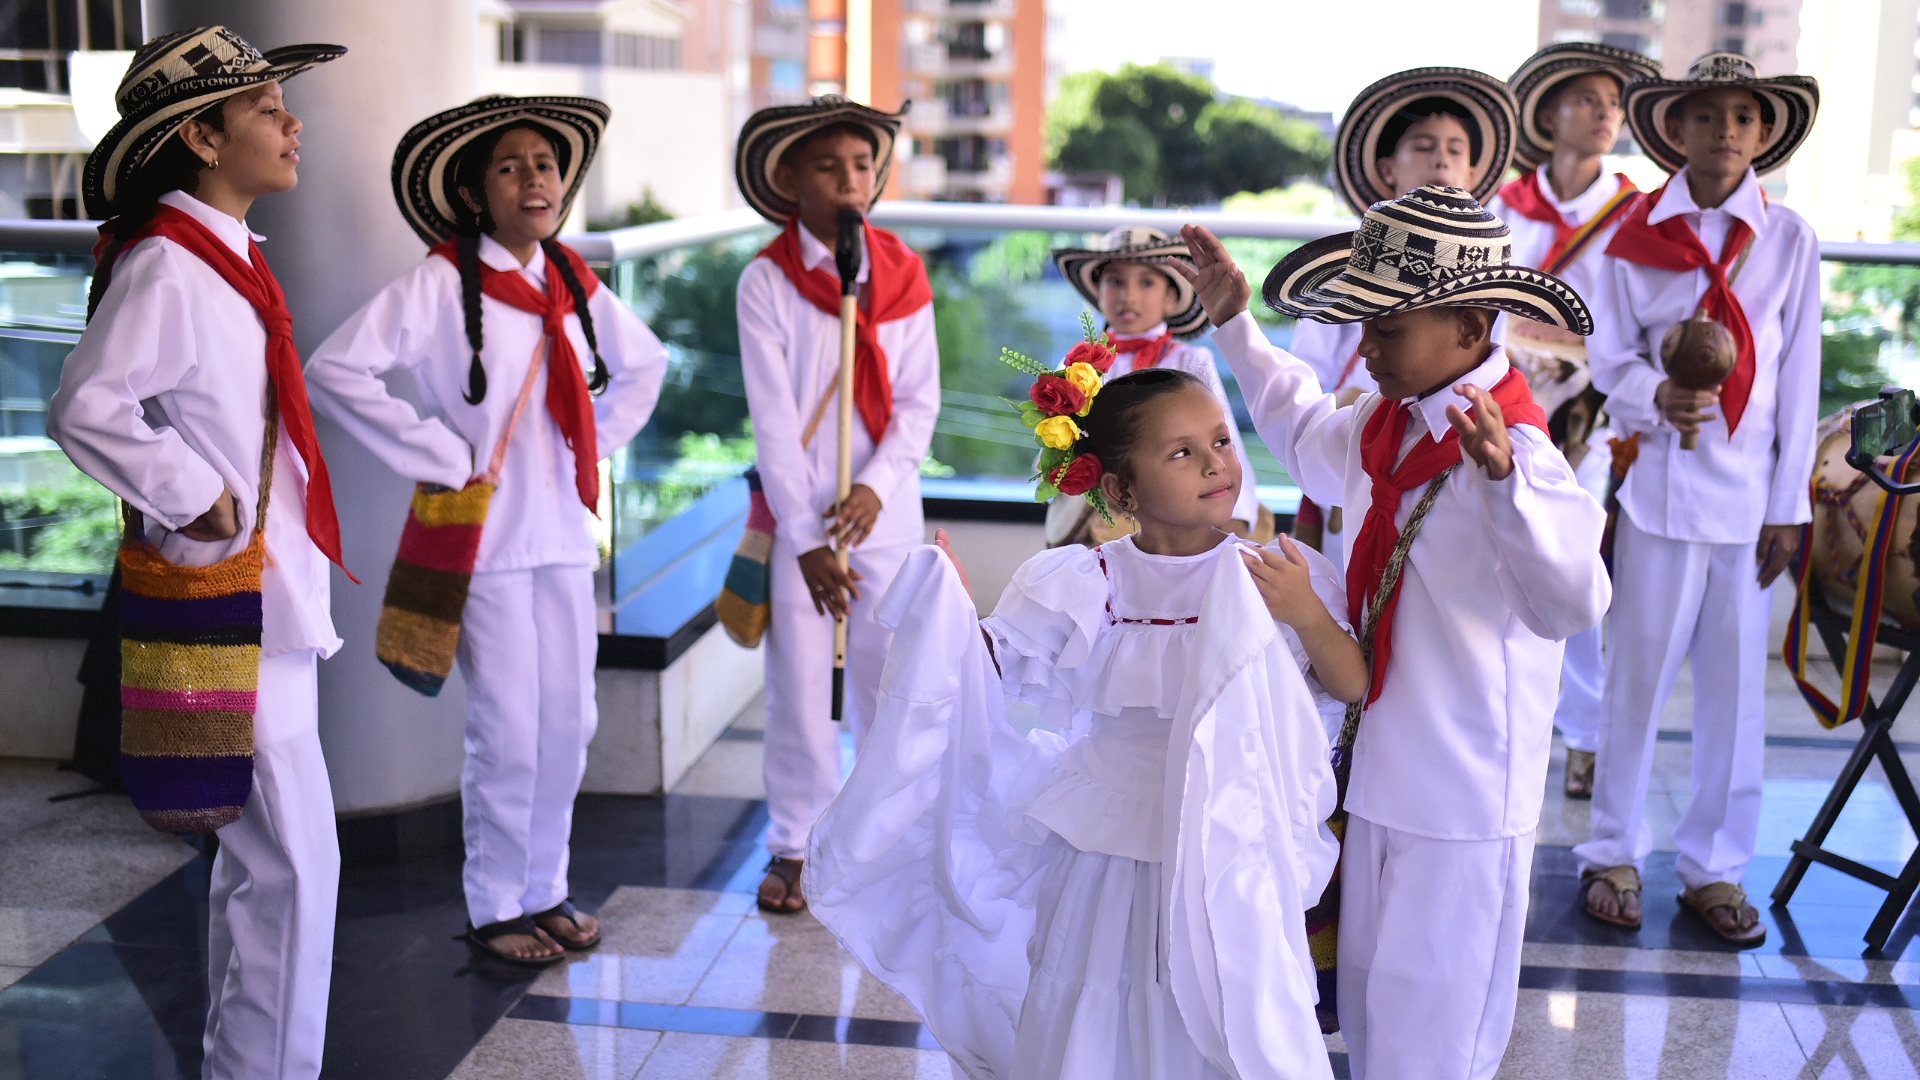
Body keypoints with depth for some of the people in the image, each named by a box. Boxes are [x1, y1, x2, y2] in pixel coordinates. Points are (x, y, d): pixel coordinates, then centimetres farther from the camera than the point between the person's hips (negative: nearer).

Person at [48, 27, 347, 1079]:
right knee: (289, 863, -7)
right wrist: (196, 500, -18)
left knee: (258, 860, 17)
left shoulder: (232, 260, 15)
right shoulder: (165, 265, -15)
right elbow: (86, 409, -27)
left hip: (272, 602, 10)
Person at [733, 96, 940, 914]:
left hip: (885, 509, 2)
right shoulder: (766, 282, -5)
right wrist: (806, 539, -13)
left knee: (889, 678, 7)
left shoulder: (902, 276, 4)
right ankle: (792, 847, 17)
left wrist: (875, 485, -14)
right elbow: (772, 417, -9)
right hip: (798, 514, -2)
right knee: (799, 684, 2)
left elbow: (919, 399, 2)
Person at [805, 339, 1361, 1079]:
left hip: (1239, 872, 0)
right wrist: (947, 601, -22)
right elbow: (989, 670, -6)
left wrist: (1307, 616, -22)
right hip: (1114, 871, 0)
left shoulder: (1279, 575, -6)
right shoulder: (1087, 588, -8)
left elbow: (1353, 687, -5)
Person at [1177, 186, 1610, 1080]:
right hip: (1382, 770, 9)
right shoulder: (1387, 424, 3)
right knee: (1370, 1006, 23)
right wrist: (1234, 325, 25)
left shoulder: (1515, 449, -24)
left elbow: (1572, 603, -40)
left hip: (1463, 803, -9)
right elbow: (1306, 434, 28)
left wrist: (1504, 477, -56)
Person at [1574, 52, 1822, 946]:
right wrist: (1656, 397, -19)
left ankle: (1715, 866, 20)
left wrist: (1789, 505, 0)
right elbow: (1612, 357, 4)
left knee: (1735, 683, 6)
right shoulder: (1638, 237, 0)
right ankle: (1615, 853, 20)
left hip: (1750, 494, 1)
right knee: (1638, 673, 5)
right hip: (1662, 485, -1)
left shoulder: (1790, 240, 1)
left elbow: (1799, 378, 2)